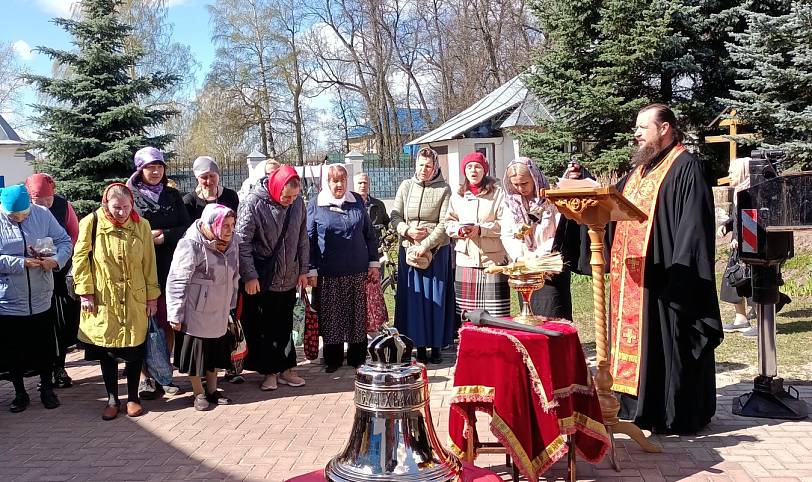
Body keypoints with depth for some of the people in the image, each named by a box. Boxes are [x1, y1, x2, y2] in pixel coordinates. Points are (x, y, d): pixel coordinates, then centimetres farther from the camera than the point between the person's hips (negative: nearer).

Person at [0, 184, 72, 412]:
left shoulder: (42, 214, -3)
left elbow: (64, 241, 1)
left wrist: (56, 260, -18)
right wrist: (22, 263, -22)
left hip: (41, 300, 1)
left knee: (45, 348, 13)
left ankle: (47, 388, 32)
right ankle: (20, 392, 30)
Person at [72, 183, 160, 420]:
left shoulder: (142, 225, -2)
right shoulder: (91, 223, -8)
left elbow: (149, 263, 2)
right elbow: (80, 258, -3)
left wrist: (152, 295, 4)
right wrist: (85, 292, -6)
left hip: (135, 299, 1)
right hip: (103, 299, -1)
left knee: (134, 348, 7)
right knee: (106, 349, 8)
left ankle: (133, 397, 23)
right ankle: (112, 399, 23)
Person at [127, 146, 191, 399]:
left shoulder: (172, 195, 11)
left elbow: (186, 227, 5)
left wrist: (163, 236, -10)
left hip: (169, 269, 3)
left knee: (167, 324, 7)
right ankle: (147, 377, 10)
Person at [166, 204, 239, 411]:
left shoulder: (231, 244, 1)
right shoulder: (192, 246, -22)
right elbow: (176, 281, -19)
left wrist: (230, 305, 17)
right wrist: (175, 315, -17)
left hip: (218, 313, 7)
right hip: (195, 314, -7)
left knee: (216, 351, 17)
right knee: (196, 351, 6)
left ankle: (212, 390, 33)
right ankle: (199, 393, 23)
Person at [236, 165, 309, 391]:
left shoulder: (298, 203, -1)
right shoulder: (253, 204, -15)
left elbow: (302, 239, 8)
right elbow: (242, 242, -14)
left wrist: (303, 270, 8)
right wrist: (249, 276, -15)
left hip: (289, 279, 4)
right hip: (261, 280, -4)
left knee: (285, 327, 13)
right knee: (263, 329, 5)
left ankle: (285, 368, 23)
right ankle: (270, 372, 17)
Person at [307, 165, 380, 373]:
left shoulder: (357, 201, 9)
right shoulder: (315, 205, 1)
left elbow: (370, 234, 13)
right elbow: (309, 239, 1)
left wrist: (374, 262, 8)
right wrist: (311, 270, -4)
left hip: (358, 271, 3)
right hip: (329, 274, -2)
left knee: (358, 316, 7)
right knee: (331, 317, 3)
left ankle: (358, 357, 19)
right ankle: (333, 360, 17)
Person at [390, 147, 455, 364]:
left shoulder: (444, 189, -1)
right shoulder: (406, 186, 7)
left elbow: (444, 224, -8)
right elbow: (395, 218, 7)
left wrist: (424, 246, -14)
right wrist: (408, 230, -13)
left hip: (436, 251, -2)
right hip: (408, 249, 2)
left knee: (436, 297, 1)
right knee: (414, 296, 3)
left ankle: (436, 345, 10)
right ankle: (419, 344, 10)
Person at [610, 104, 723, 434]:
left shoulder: (685, 167, -8)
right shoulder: (640, 169, 19)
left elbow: (693, 224, -16)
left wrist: (679, 270, -23)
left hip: (662, 275, -8)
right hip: (632, 277, 8)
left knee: (666, 344, -2)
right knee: (638, 339, 12)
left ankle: (676, 415, 9)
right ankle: (640, 405, 22)